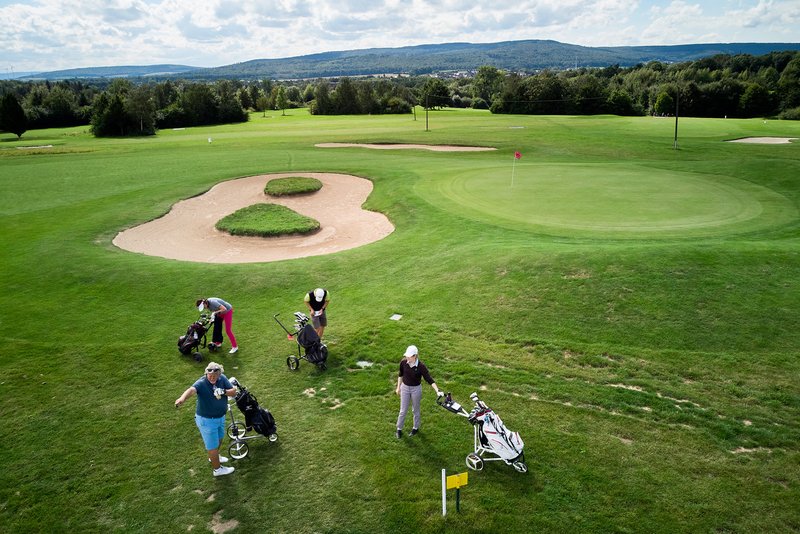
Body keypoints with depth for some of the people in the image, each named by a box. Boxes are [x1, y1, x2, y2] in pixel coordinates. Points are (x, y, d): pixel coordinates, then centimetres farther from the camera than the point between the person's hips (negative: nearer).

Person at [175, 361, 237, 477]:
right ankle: (217, 469, 34)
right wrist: (182, 398, -71)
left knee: (220, 438, 30)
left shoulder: (223, 378, -12)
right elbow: (191, 390, -50)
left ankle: (214, 457, 58)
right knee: (213, 445, 11)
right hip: (206, 420, -7)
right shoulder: (201, 383, -29)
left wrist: (224, 392, -29)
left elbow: (233, 391, -9)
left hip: (220, 417, 7)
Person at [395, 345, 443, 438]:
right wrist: (398, 387, 9)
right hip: (405, 388, 2)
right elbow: (400, 375, 2)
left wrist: (437, 391, -33)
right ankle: (399, 429, 31)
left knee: (415, 410, 17)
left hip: (416, 389, -2)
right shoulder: (403, 363, -16)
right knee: (403, 410, 12)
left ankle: (416, 428, 40)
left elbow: (429, 379, -24)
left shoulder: (421, 366, -25)